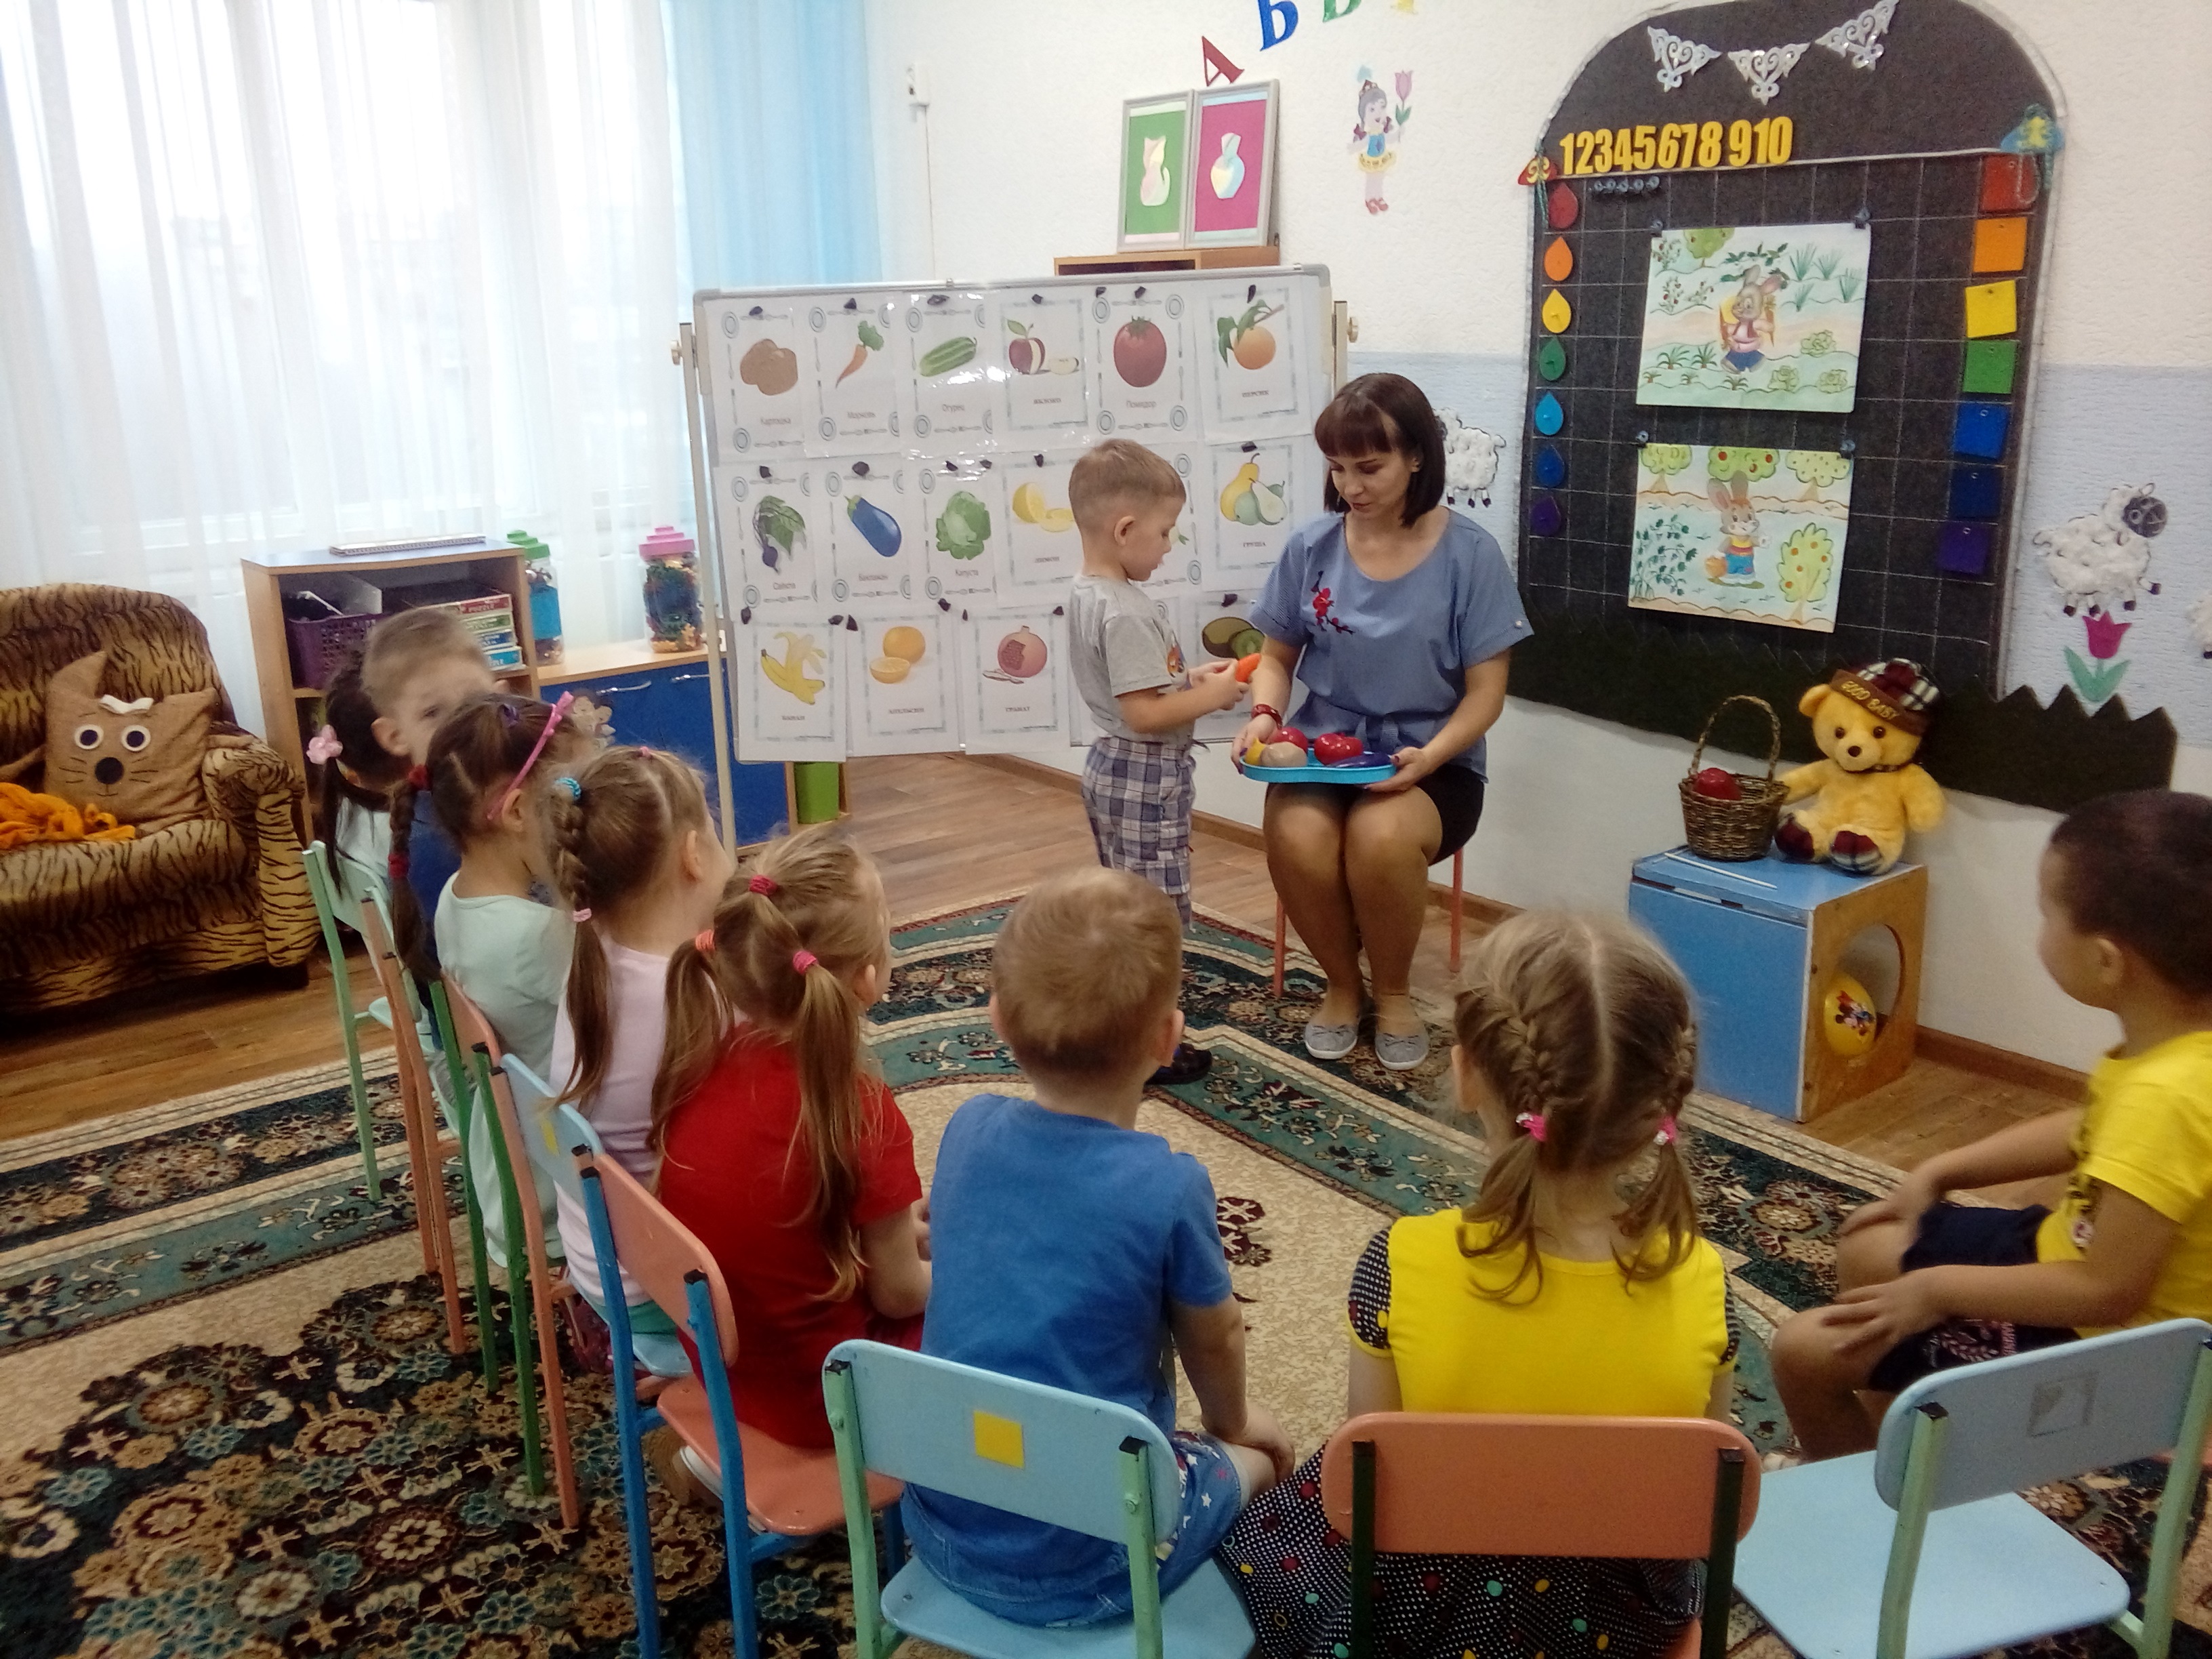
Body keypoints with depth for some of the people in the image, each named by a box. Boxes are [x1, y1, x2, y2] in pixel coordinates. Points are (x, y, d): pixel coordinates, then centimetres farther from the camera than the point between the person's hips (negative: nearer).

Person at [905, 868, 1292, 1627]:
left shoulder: (967, 1130, -9)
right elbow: (1214, 1339, -4)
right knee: (1258, 1454, 20)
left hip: (941, 1531, 5)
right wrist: (1230, 1420, 20)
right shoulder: (1168, 1188, -22)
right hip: (1079, 1571, -5)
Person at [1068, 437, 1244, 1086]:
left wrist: (1190, 681, 7)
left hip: (1110, 768, 10)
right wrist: (1211, 697, -15)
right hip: (1146, 778, -10)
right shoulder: (1127, 613, -24)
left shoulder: (1084, 594, 6)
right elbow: (1144, 714, -26)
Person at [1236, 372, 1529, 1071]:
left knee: (1381, 837, -35)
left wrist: (1429, 757, -23)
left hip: (1429, 764, -2)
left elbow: (1485, 693, -5)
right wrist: (1265, 715, -11)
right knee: (1297, 839, -31)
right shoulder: (1310, 546, 0)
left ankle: (1393, 992, -3)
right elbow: (1277, 656, 11)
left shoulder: (1469, 553, -7)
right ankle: (1341, 983, 1)